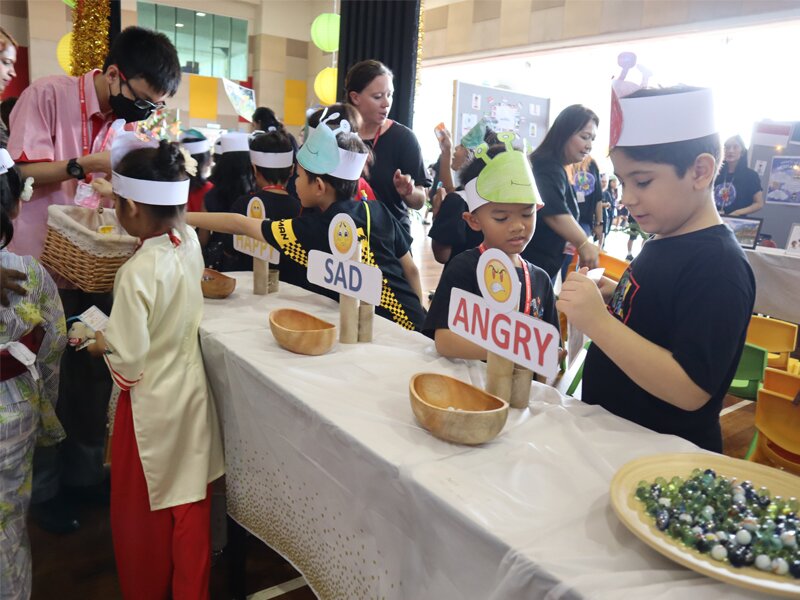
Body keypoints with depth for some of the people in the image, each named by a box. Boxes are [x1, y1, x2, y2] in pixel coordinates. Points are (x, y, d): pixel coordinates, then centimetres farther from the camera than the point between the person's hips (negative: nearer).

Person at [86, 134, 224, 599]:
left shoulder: (137, 273, -27)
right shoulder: (191, 242, -8)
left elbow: (127, 359, -22)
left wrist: (97, 343, -3)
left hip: (152, 405, -6)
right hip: (192, 392, 6)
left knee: (143, 516, 19)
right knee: (191, 508, 20)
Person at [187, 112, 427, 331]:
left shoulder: (312, 229, -12)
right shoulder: (378, 211, 2)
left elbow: (240, 225, -2)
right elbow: (411, 270, 9)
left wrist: (183, 217, 9)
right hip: (414, 321, 7)